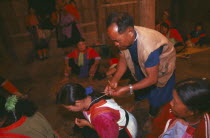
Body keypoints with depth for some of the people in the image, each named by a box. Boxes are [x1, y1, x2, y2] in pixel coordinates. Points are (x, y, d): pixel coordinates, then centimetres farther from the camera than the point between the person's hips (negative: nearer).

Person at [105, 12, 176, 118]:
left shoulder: (148, 47, -45)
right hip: (142, 64, 5)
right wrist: (115, 80, -28)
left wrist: (128, 89, -39)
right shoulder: (124, 37, -28)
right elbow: (123, 60, -14)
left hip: (162, 66, -5)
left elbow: (152, 78, -34)